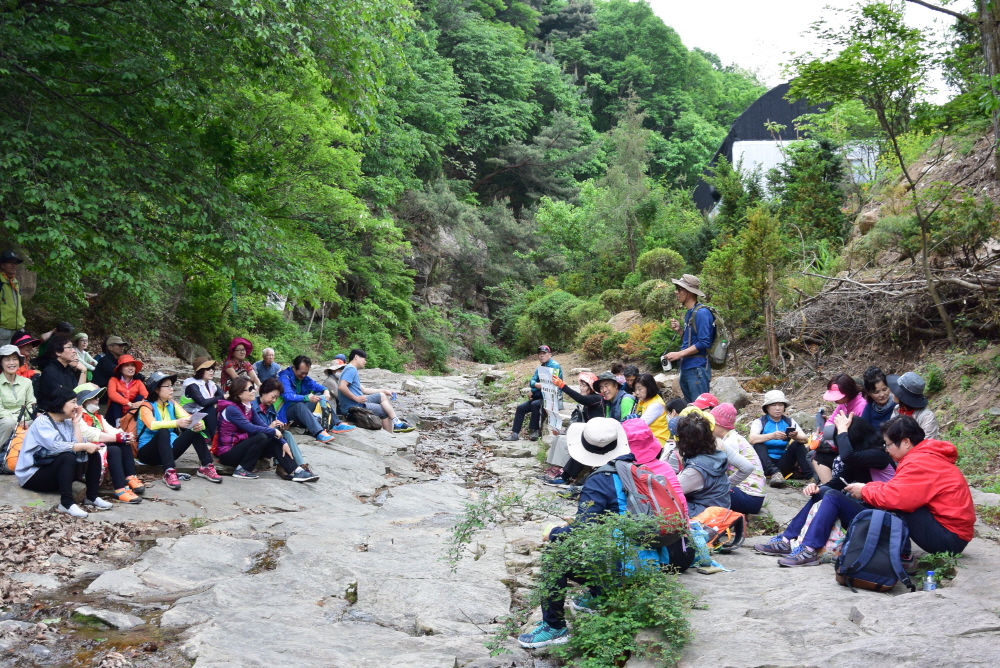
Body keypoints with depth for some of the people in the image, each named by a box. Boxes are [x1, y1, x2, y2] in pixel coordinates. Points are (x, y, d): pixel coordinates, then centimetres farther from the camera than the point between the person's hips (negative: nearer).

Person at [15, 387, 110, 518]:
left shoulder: (67, 422, 8)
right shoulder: (42, 422, -15)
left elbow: (78, 446, -6)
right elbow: (55, 446, -31)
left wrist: (76, 422, -5)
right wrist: (84, 446, -30)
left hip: (56, 473, 8)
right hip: (33, 475, -8)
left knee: (93, 454, -6)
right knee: (68, 456, -34)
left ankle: (91, 497, -5)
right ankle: (66, 503, -38)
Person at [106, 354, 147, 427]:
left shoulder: (138, 382, 3)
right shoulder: (114, 380, -6)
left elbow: (146, 396, -13)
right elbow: (112, 394, -27)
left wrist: (142, 403, -40)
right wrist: (129, 404, -39)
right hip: (115, 416, -2)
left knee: (140, 397, -16)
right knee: (118, 394, -22)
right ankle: (118, 423, -32)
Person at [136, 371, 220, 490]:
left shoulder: (172, 404, 8)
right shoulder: (147, 406, -10)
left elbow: (188, 418, -5)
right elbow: (152, 425, -31)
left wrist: (199, 424, -29)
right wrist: (176, 423, -46)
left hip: (167, 450, 6)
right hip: (148, 452, -5)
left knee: (194, 430, -13)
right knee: (163, 432, -34)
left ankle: (206, 467, -17)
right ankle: (169, 473, -46)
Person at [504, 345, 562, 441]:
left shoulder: (554, 366, -9)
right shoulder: (540, 367, 16)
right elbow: (532, 381, 8)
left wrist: (533, 390, -11)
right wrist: (538, 385, -17)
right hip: (540, 397, 9)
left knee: (535, 404, -33)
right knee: (520, 408, -1)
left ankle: (535, 432, -24)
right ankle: (515, 434, -2)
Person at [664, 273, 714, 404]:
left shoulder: (701, 313, -13)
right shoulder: (689, 313, 16)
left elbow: (704, 343, -17)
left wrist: (679, 354, -17)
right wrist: (679, 331, 7)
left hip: (697, 369, -10)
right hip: (686, 369, 10)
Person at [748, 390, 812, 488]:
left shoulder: (789, 422, 5)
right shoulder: (760, 422, -5)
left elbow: (805, 438, -10)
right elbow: (752, 439, -25)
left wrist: (796, 437, -33)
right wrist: (772, 436, -42)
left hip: (782, 465, 3)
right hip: (765, 465, -2)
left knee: (798, 444, -15)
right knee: (758, 444, -26)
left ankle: (809, 475, -28)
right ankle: (774, 473, -41)